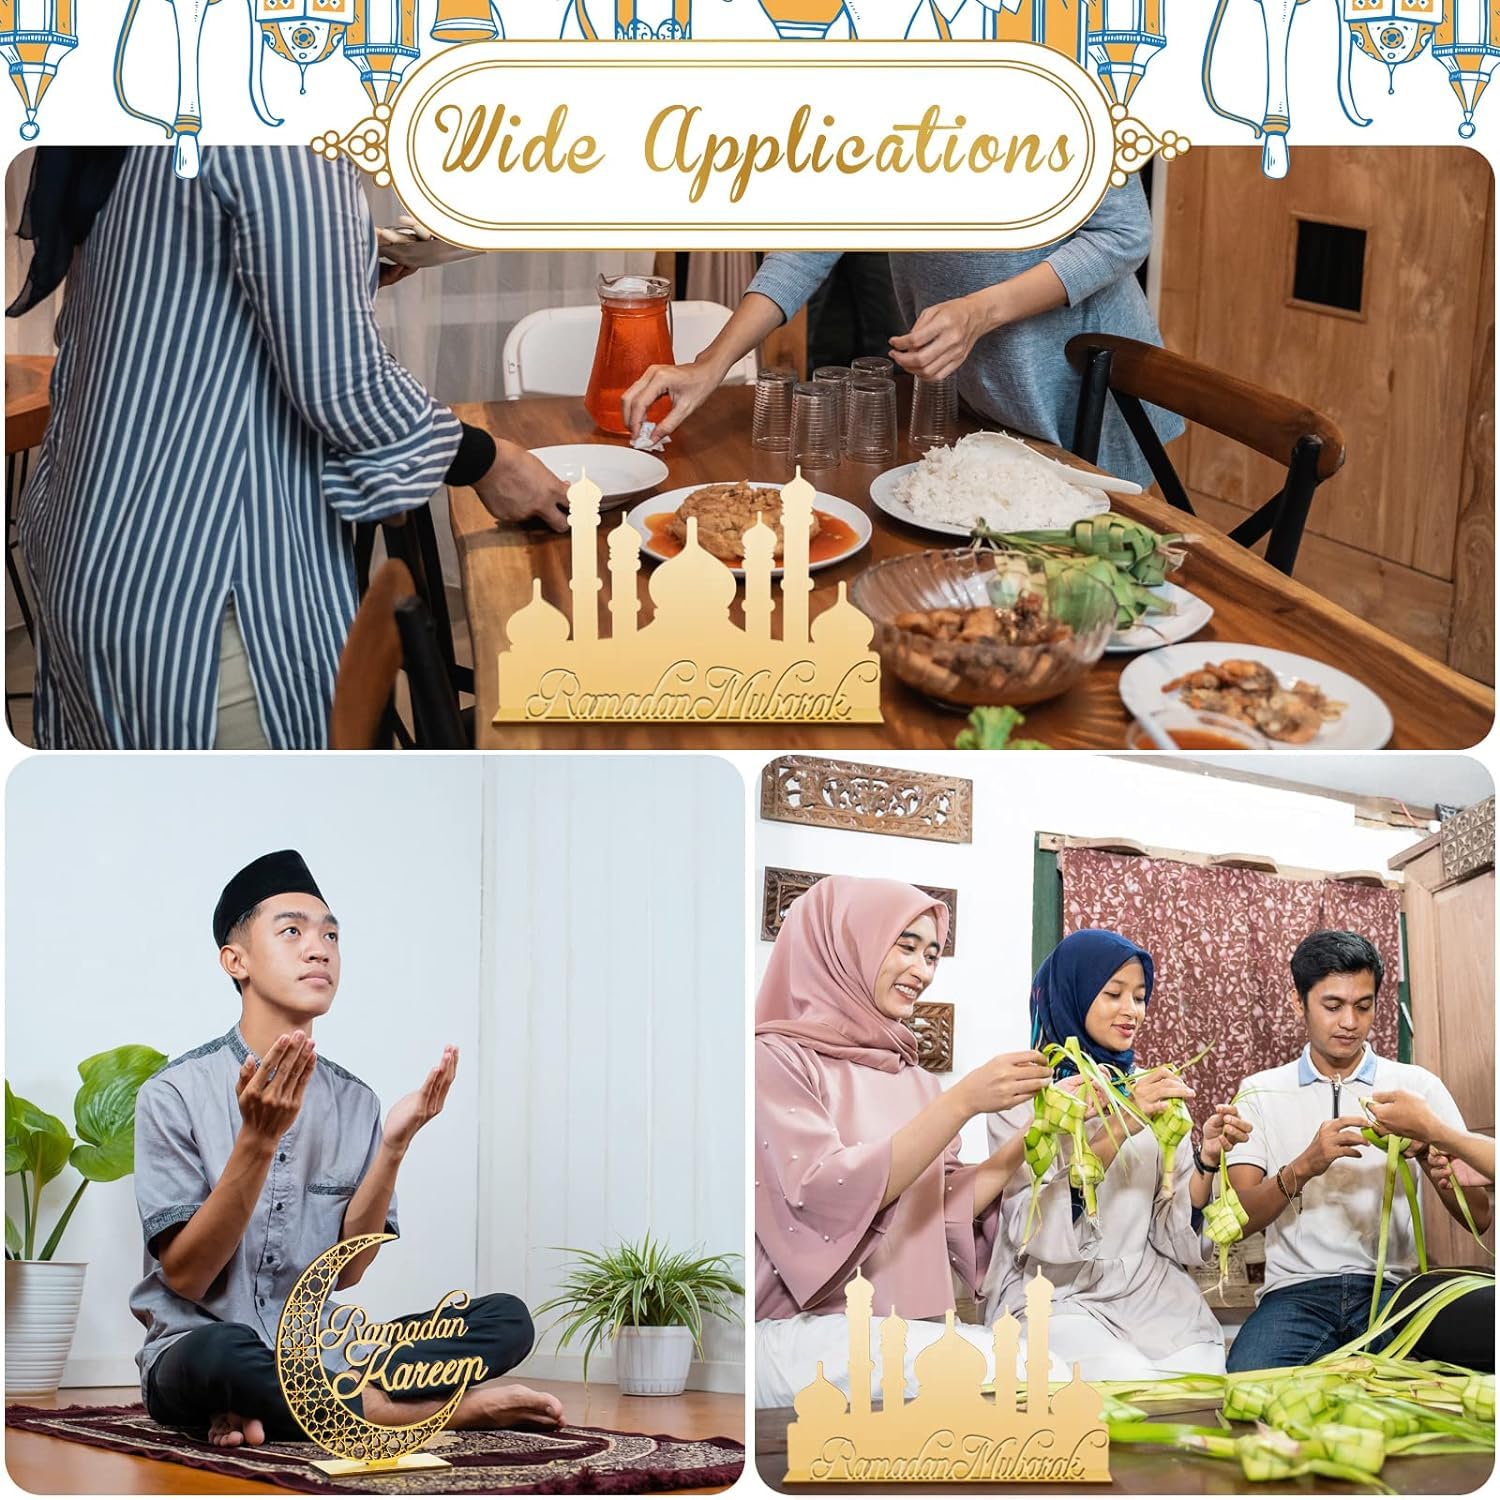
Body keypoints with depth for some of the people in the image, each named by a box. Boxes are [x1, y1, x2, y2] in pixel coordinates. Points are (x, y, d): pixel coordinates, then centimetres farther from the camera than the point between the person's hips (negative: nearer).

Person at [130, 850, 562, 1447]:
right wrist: (258, 1140, -23)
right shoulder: (176, 1093, -7)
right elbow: (187, 1278, -13)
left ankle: (266, 1412, -23)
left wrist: (393, 1146, -12)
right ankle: (445, 1410, -19)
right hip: (192, 1350, -5)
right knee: (224, 1352, -41)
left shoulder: (355, 1102, 7)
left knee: (506, 1318, -13)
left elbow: (345, 1270, 1)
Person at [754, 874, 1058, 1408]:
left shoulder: (911, 1081, 16)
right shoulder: (777, 1060, -3)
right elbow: (827, 1198, -17)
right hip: (804, 1333, -6)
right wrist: (961, 1103, -20)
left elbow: (947, 1209, 13)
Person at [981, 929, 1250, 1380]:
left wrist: (1207, 1160, -10)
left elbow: (1174, 1236, 8)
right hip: (1059, 1296, -4)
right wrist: (1116, 1129, -23)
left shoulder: (1151, 1092, 14)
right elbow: (1038, 1229, -15)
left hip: (1153, 1292, 4)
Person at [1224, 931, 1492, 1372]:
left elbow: (1479, 1215, 6)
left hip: (1389, 1286, 0)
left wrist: (1427, 1151, -15)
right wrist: (1305, 1167, -17)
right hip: (1296, 1288, 0)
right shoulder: (1261, 1092, 12)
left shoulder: (1417, 1086, 11)